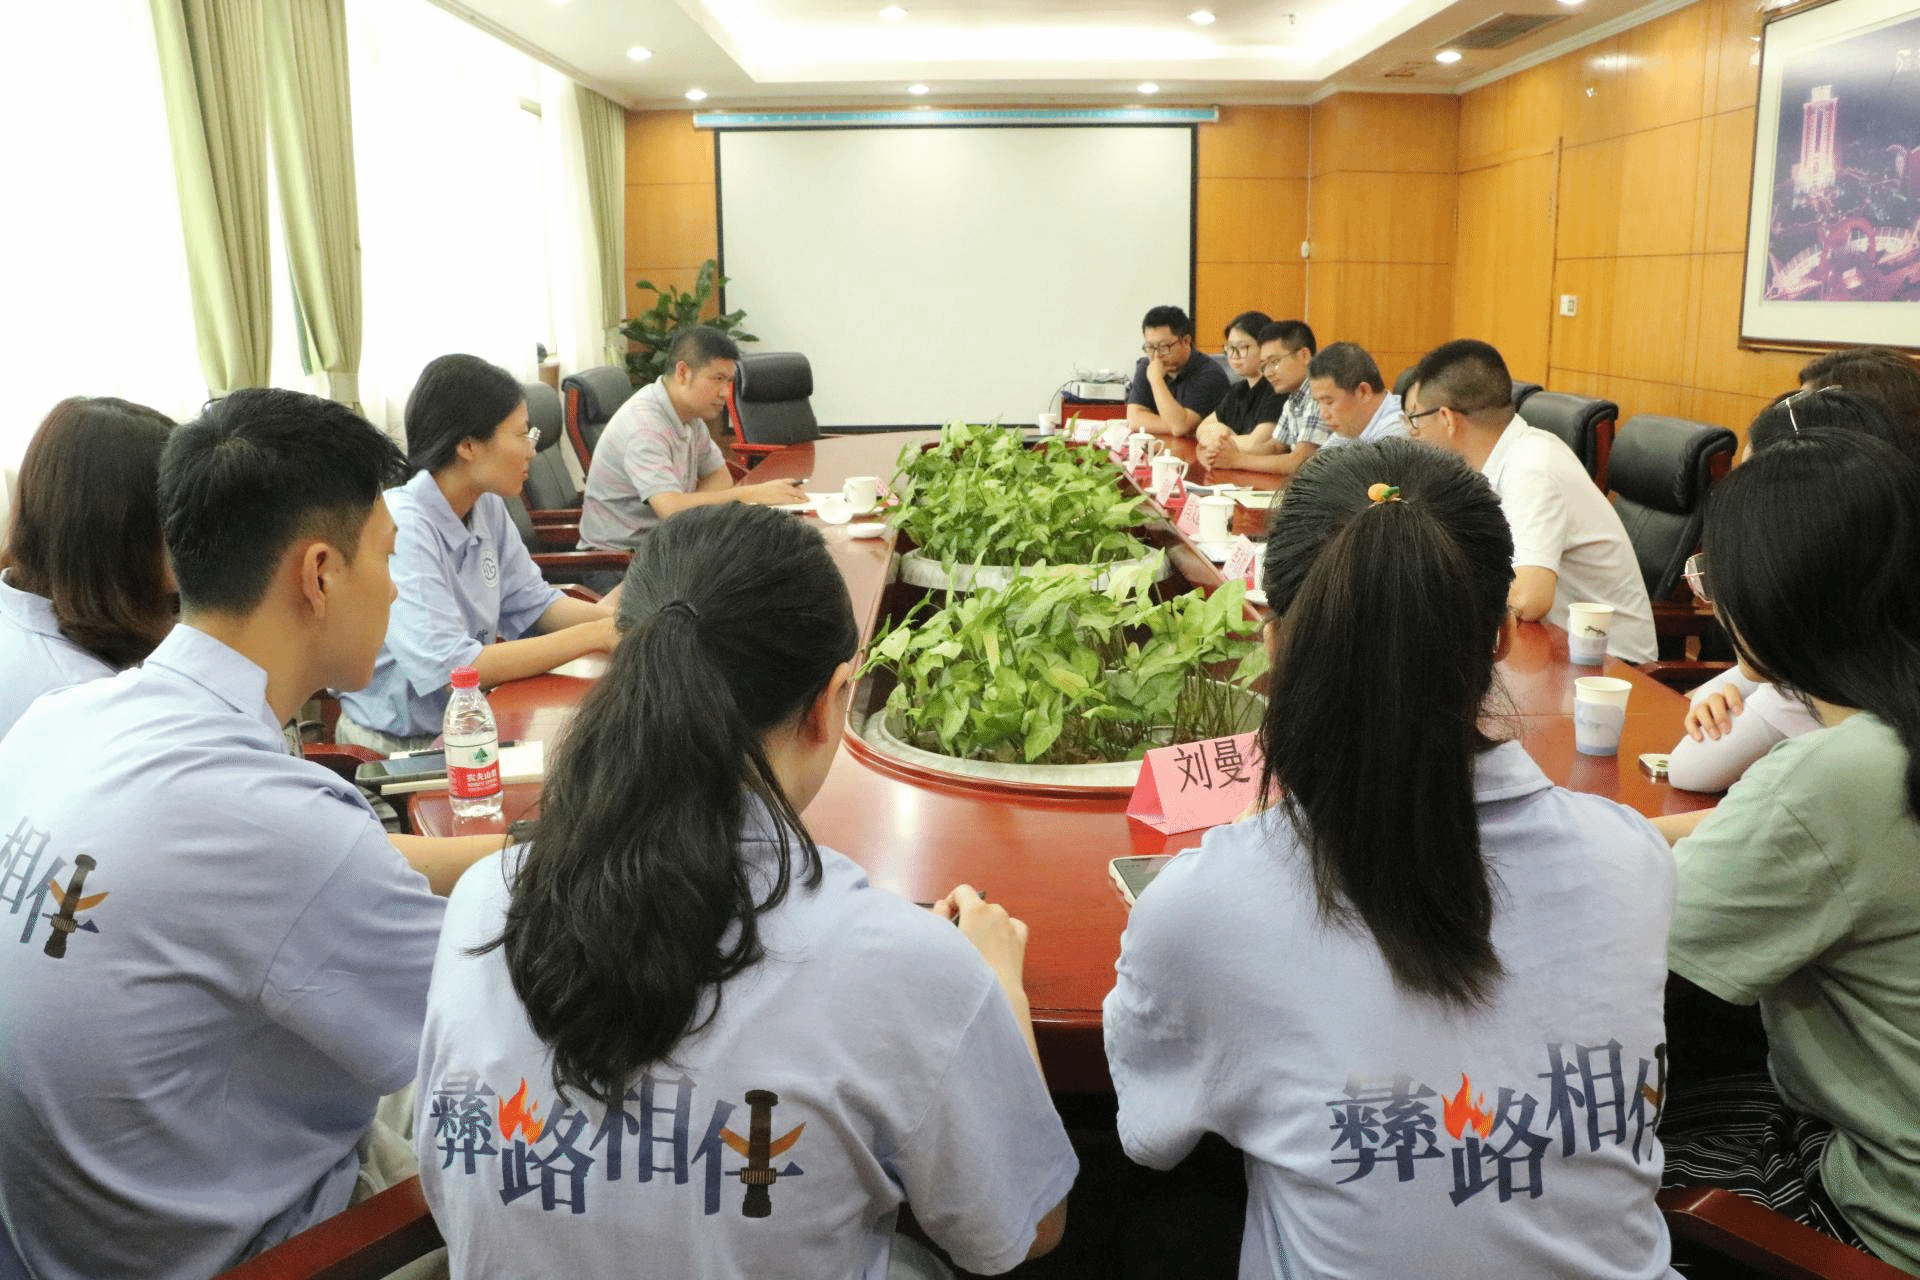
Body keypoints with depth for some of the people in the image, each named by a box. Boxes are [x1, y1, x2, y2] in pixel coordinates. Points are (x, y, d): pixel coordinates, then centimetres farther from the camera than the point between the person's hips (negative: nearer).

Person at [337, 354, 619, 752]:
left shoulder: (488, 507, 0)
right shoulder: (401, 529, -24)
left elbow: (533, 603, 7)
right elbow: (450, 669, -30)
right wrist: (595, 635, -27)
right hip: (396, 746, -7)